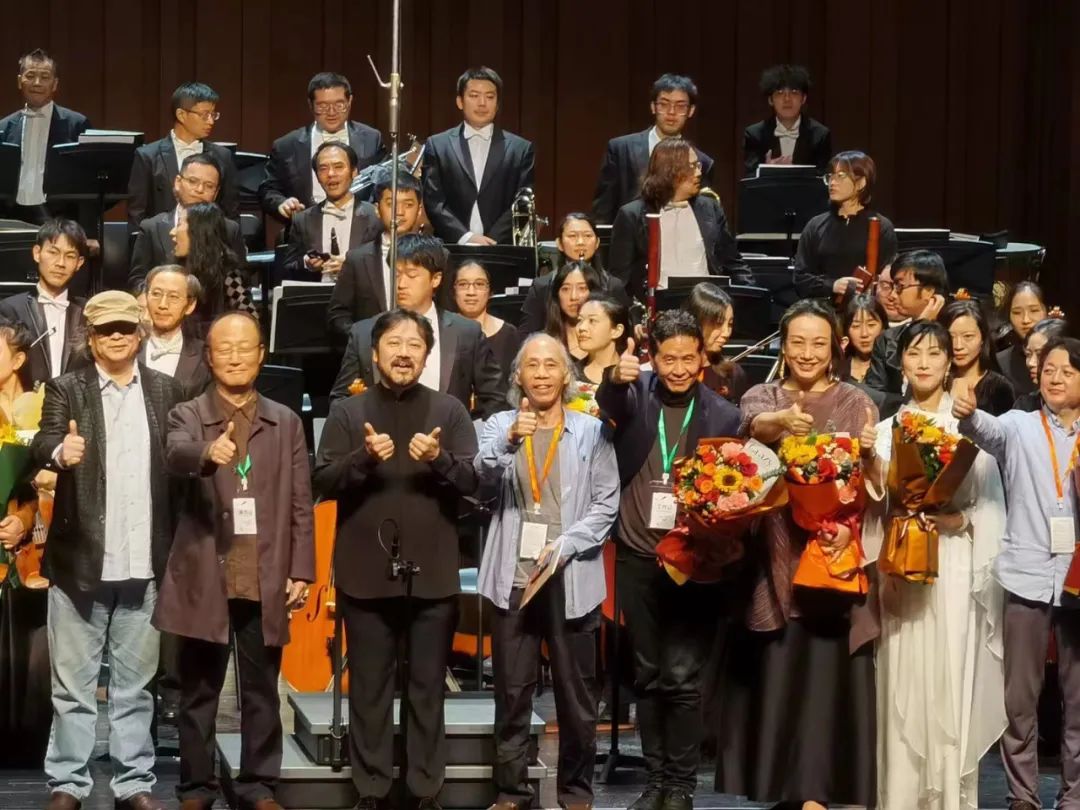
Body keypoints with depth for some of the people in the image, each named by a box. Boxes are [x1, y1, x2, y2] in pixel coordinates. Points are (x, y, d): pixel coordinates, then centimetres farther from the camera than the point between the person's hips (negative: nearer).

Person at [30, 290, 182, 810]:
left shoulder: (166, 391, 8)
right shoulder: (66, 390, 1)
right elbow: (41, 445, -15)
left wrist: (178, 550, -2)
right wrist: (61, 453, -38)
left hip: (144, 564, 2)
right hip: (80, 561, -2)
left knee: (135, 684, 10)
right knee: (73, 684, 5)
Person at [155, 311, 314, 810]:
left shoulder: (286, 423, 10)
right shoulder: (187, 416, 4)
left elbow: (300, 504, 9)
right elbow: (176, 456, -21)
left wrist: (300, 571, 1)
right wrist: (209, 453, -43)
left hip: (265, 582, 2)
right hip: (205, 579, -2)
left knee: (261, 692, 7)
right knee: (198, 693, 6)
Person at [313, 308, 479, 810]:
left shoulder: (450, 411, 4)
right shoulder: (347, 412, 5)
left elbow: (474, 480, -2)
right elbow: (323, 483, -2)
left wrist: (439, 460, -20)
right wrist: (364, 458, -18)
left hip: (432, 571, 0)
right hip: (365, 571, 0)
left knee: (427, 687, 6)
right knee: (369, 687, 7)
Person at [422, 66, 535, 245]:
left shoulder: (520, 149, 8)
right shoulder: (437, 145, 8)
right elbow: (433, 202, 2)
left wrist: (491, 242, -11)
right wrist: (465, 238, -12)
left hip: (501, 250, 0)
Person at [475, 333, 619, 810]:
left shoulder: (591, 431, 6)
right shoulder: (499, 426, 8)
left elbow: (606, 503, 1)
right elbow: (483, 480, -9)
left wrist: (565, 545, -12)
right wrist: (509, 440, -26)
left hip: (570, 579, 0)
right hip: (513, 577, 1)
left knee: (576, 693, 4)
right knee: (511, 692, 3)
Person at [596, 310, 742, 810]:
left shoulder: (723, 415, -1)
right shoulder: (636, 393, 1)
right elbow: (609, 407, -22)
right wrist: (617, 379, -43)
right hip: (638, 557, 2)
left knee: (682, 676, -2)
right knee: (647, 675, 10)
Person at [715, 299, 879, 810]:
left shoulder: (855, 405, 6)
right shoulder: (761, 398, 8)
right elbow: (756, 426, -17)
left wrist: (850, 524, -26)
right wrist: (784, 420, -40)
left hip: (830, 549, -1)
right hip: (773, 555, 1)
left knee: (824, 669, -3)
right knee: (774, 670, 3)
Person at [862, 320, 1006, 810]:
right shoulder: (886, 430, 9)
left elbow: (989, 509, 1)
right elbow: (880, 506, 3)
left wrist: (951, 520, -16)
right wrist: (871, 465, -14)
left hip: (953, 571, -2)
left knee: (951, 682, -2)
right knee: (903, 685, 2)